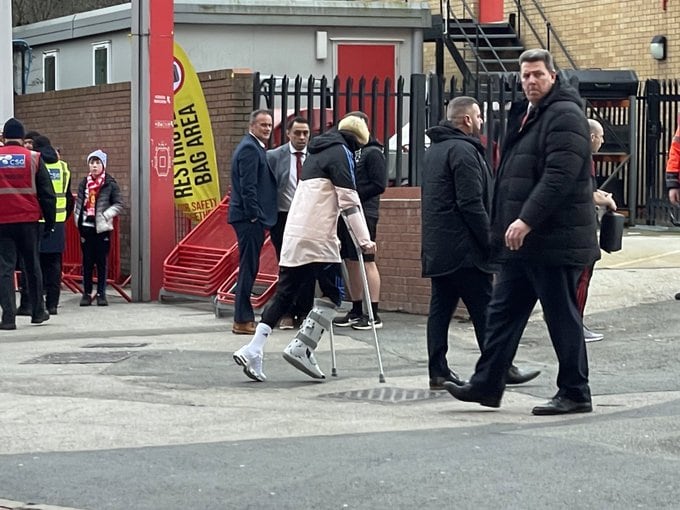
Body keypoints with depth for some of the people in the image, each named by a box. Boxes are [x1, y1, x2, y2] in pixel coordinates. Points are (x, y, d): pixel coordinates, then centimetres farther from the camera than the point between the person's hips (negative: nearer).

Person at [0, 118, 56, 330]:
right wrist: (49, 221, 7)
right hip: (28, 220, 1)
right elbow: (47, 193, -1)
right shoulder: (33, 158, -1)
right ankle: (38, 312, 25)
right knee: (32, 266, 15)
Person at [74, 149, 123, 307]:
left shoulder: (110, 183, 0)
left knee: (101, 261, 0)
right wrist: (78, 218, 4)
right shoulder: (84, 183, 10)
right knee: (87, 261, 3)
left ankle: (101, 294, 6)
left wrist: (105, 215, -11)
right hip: (86, 227, 3)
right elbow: (78, 203, 16)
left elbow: (119, 205, 0)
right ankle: (86, 293, 9)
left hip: (102, 227, -3)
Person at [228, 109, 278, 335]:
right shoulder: (250, 149, -13)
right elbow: (248, 186, -20)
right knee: (248, 268, -7)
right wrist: (254, 215, -19)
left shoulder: (254, 147, 19)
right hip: (250, 218, -11)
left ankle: (245, 318, 20)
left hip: (251, 218, 11)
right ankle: (242, 321, -4)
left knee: (249, 268, 14)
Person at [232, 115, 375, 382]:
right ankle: (301, 347, -8)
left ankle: (253, 349, -2)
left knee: (284, 293, 8)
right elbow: (349, 200, -10)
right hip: (317, 237, -8)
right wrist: (364, 239, -10)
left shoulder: (316, 152, 24)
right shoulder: (341, 153, -2)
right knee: (332, 294, 1)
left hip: (293, 235, 8)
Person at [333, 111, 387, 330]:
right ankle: (356, 311, 16)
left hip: (364, 214, -8)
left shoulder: (372, 153, -6)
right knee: (350, 262, 9)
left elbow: (379, 185, -13)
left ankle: (373, 314, -7)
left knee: (366, 262, -8)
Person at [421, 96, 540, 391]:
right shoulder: (463, 150, -14)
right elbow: (471, 204, -20)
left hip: (436, 249, 10)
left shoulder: (434, 150, 18)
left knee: (440, 309, 7)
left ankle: (438, 372, 6)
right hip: (463, 250, -10)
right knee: (485, 311, -3)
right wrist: (490, 243, -15)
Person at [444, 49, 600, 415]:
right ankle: (486, 385, 17)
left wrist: (527, 220, -27)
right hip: (523, 239, 10)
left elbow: (559, 176, -23)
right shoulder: (525, 114, 17)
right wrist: (508, 225, 17)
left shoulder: (565, 114, -13)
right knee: (503, 311, 11)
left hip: (554, 239, -10)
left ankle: (575, 394, 7)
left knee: (562, 316, -1)